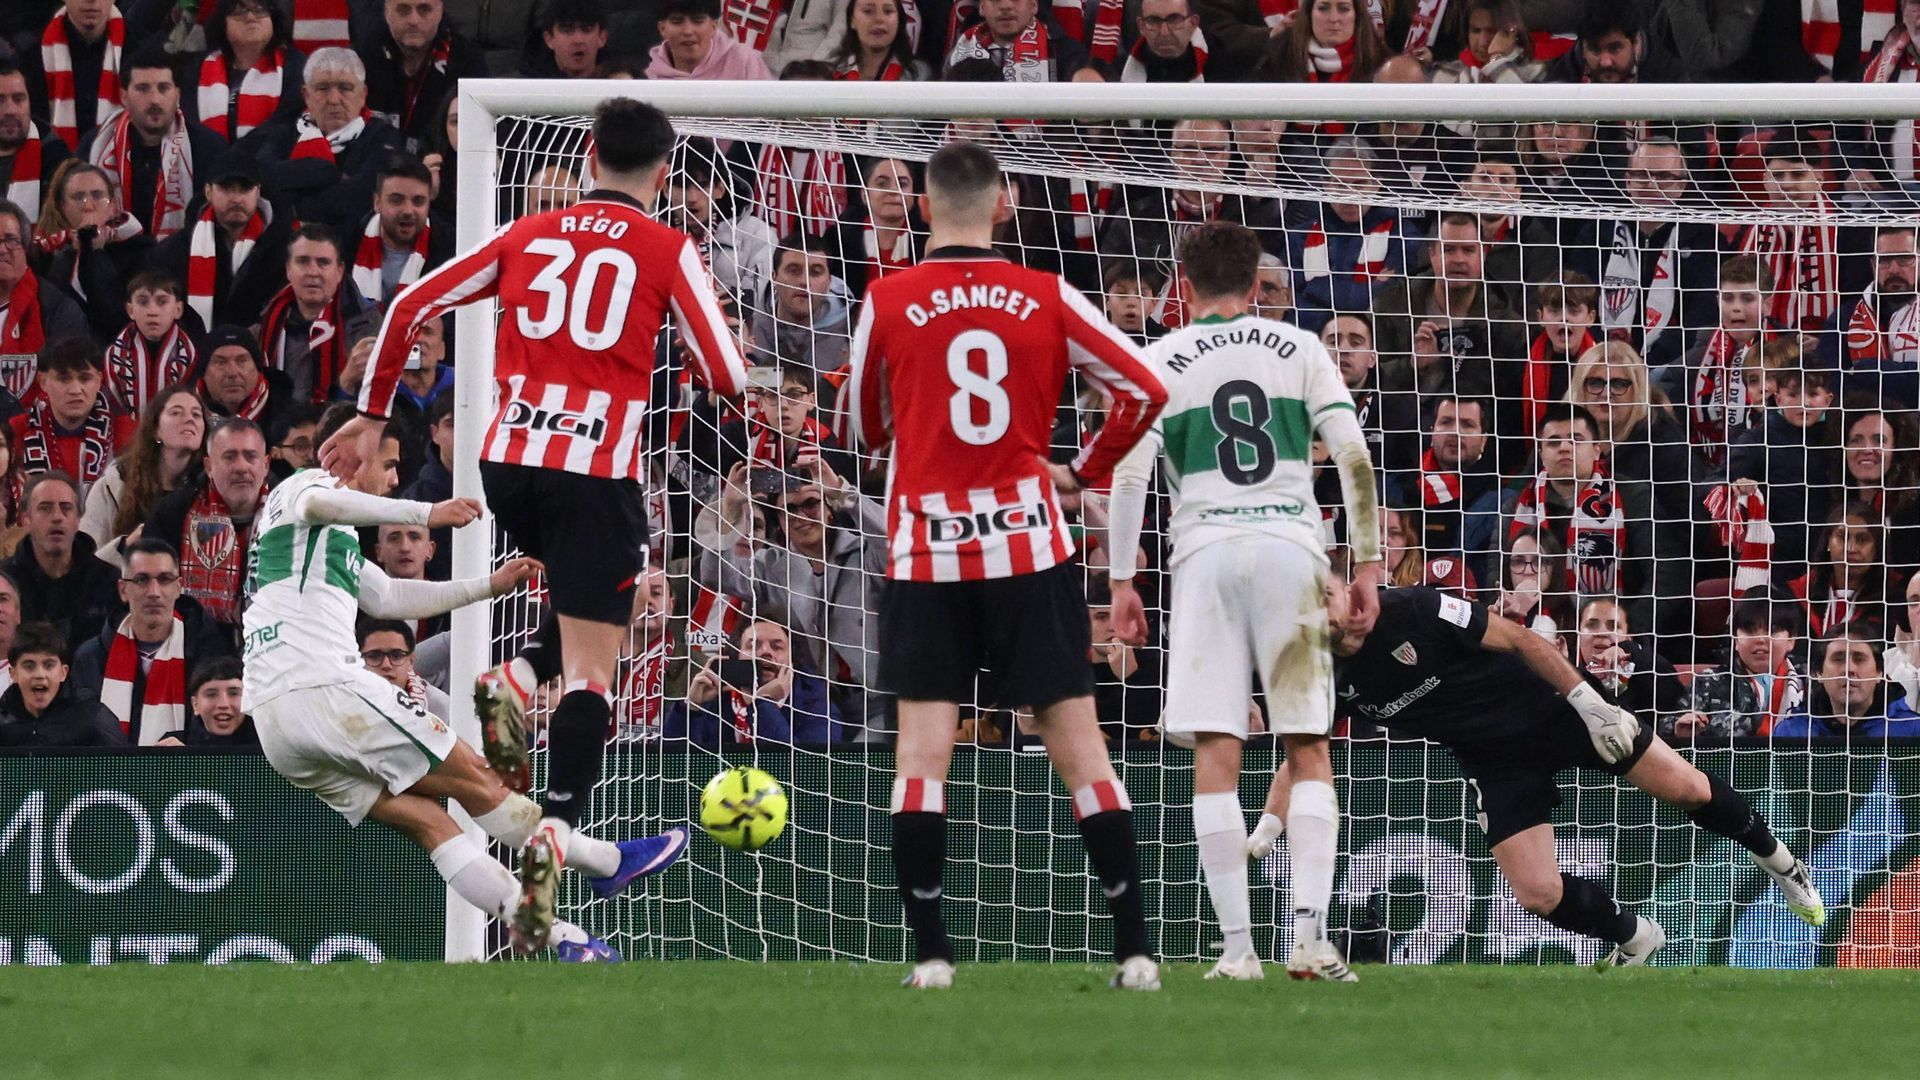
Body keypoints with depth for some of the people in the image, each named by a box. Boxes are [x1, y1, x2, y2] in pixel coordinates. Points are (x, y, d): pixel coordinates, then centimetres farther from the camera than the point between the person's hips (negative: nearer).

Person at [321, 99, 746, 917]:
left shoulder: (530, 235, 11)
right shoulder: (667, 251, 0)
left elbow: (410, 308, 10)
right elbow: (727, 380, -4)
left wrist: (371, 415, 17)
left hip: (508, 460, 4)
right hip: (597, 471, -4)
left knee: (592, 597, 31)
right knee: (590, 667, -3)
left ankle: (515, 682, 4)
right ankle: (556, 830, -21)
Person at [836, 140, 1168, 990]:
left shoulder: (887, 302, -2)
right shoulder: (1047, 299, 0)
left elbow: (860, 430, 12)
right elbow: (1145, 390, 0)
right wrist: (1085, 471, 12)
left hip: (924, 552, -1)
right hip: (1029, 546, 1)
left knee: (922, 744, 1)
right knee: (1076, 739, 4)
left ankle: (931, 952, -6)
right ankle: (1134, 947, 1)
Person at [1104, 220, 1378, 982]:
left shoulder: (1161, 360, 8)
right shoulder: (1298, 349, 11)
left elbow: (1128, 472, -2)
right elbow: (1355, 459, 3)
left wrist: (1122, 581, 2)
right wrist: (1367, 562, 8)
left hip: (1206, 552, -1)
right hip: (1291, 545, 1)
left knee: (1216, 754, 0)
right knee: (1308, 749, 5)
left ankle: (1237, 945, -6)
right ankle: (1310, 934, -8)